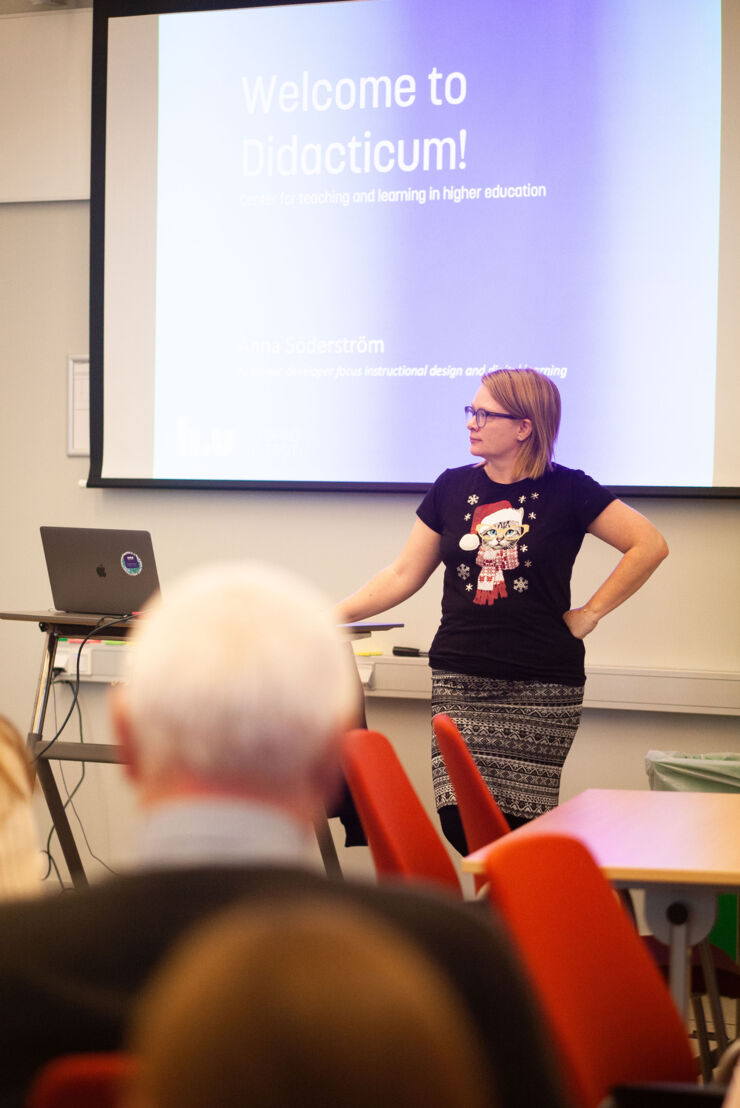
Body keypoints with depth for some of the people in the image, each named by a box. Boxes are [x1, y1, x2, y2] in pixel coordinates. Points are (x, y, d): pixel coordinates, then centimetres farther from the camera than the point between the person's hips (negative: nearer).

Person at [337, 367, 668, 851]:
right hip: (460, 682, 3)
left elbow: (650, 545, -2)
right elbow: (404, 575, 12)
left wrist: (590, 613, -2)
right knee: (460, 819, -8)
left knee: (522, 825, -6)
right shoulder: (453, 488, 9)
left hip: (542, 686, -3)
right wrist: (332, 616, 4)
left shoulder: (566, 490, -1)